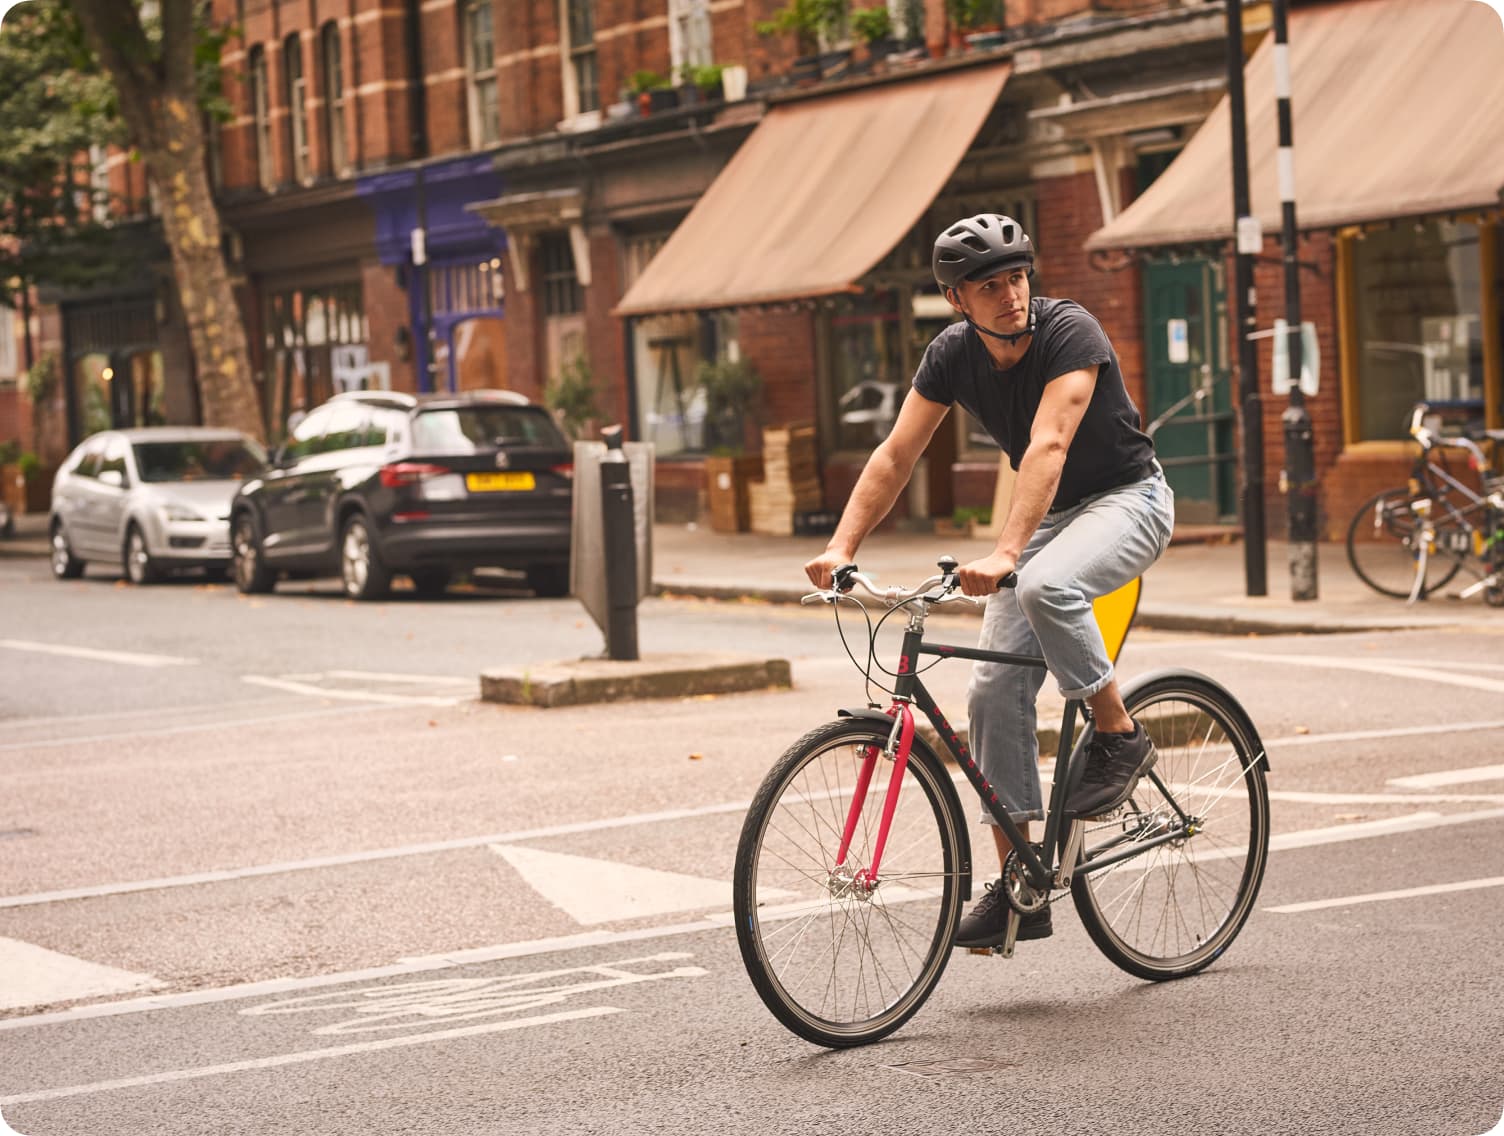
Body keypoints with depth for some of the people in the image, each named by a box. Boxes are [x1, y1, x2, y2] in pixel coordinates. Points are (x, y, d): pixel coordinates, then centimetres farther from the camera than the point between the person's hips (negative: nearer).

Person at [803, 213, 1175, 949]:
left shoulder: (1070, 331, -24)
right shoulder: (953, 354, -7)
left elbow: (1047, 446, -37)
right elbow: (895, 456, -8)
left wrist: (1004, 553, -48)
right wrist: (841, 547, -21)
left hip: (1126, 498, -6)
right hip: (1049, 513, 6)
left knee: (1043, 586, -38)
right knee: (995, 688, -7)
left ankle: (1119, 737, -14)